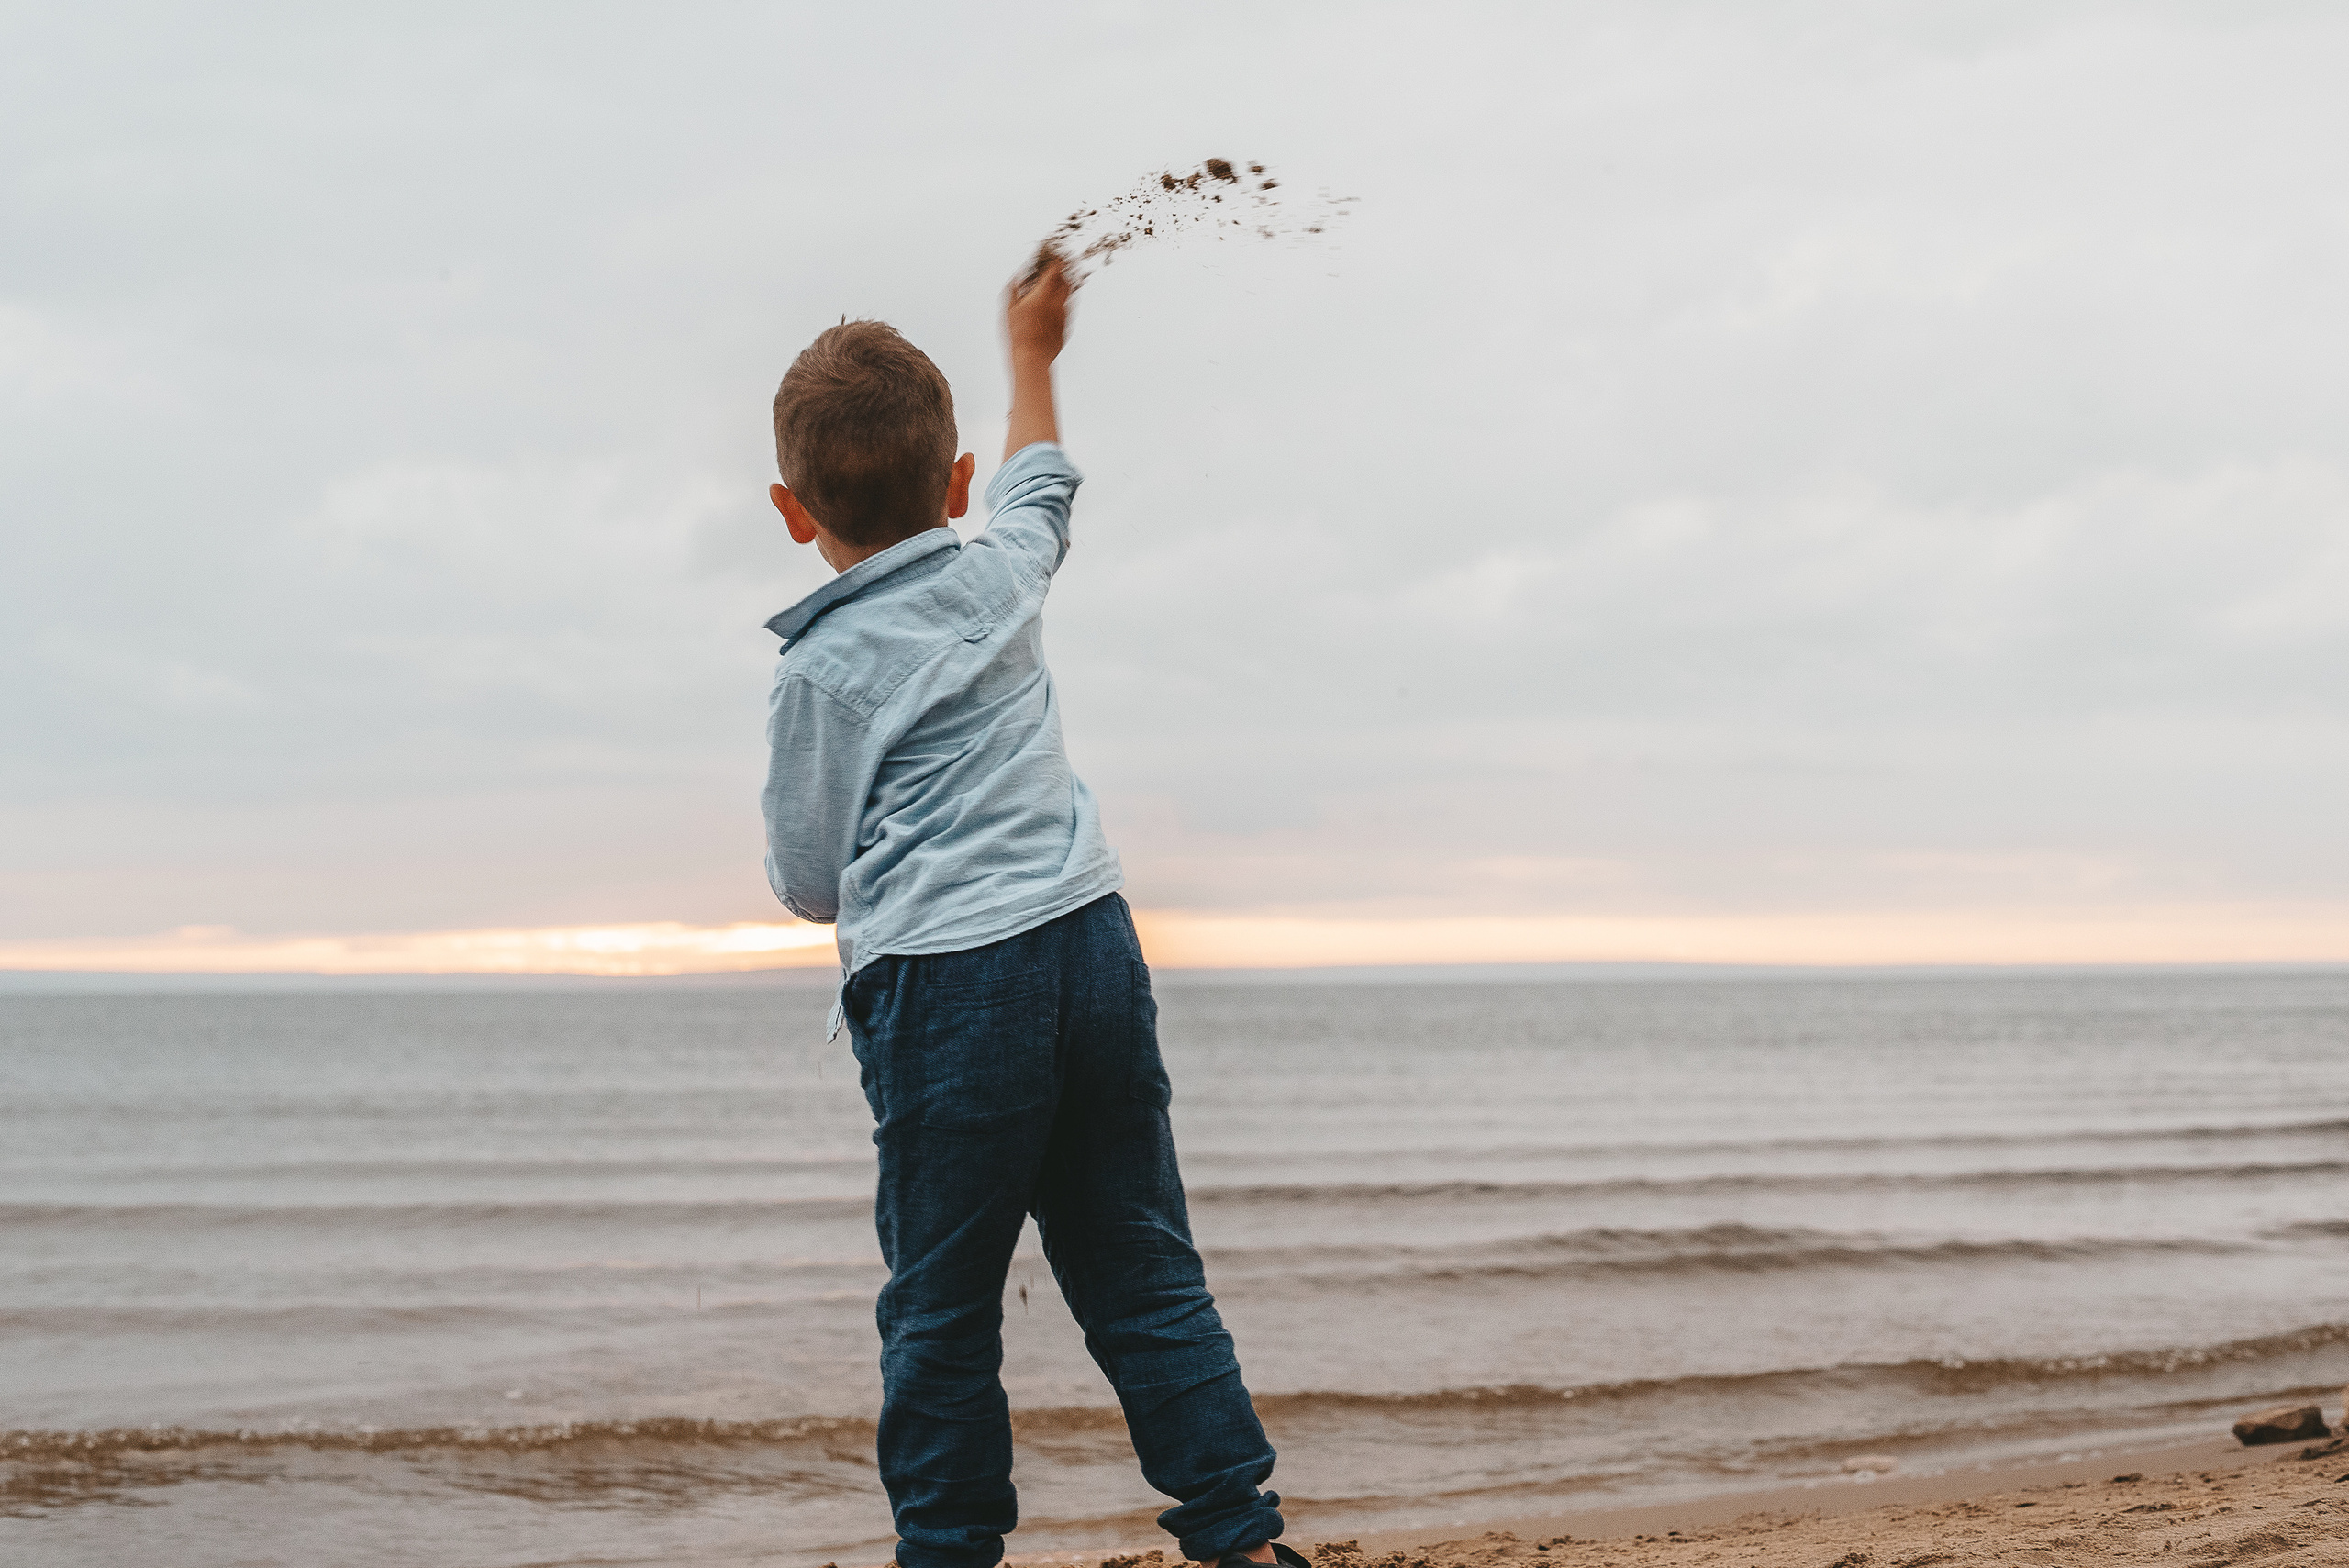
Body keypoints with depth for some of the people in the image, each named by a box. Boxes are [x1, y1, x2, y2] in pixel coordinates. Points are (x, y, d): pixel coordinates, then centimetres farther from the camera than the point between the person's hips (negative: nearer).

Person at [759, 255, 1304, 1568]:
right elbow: (1040, 486, 33)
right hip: (1092, 942, 5)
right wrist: (1031, 357, 49)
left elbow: (809, 884, 2)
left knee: (942, 1307, 4)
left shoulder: (820, 671, -4)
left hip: (943, 982, -5)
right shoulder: (1003, 577, 8)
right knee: (1145, 1273, 10)